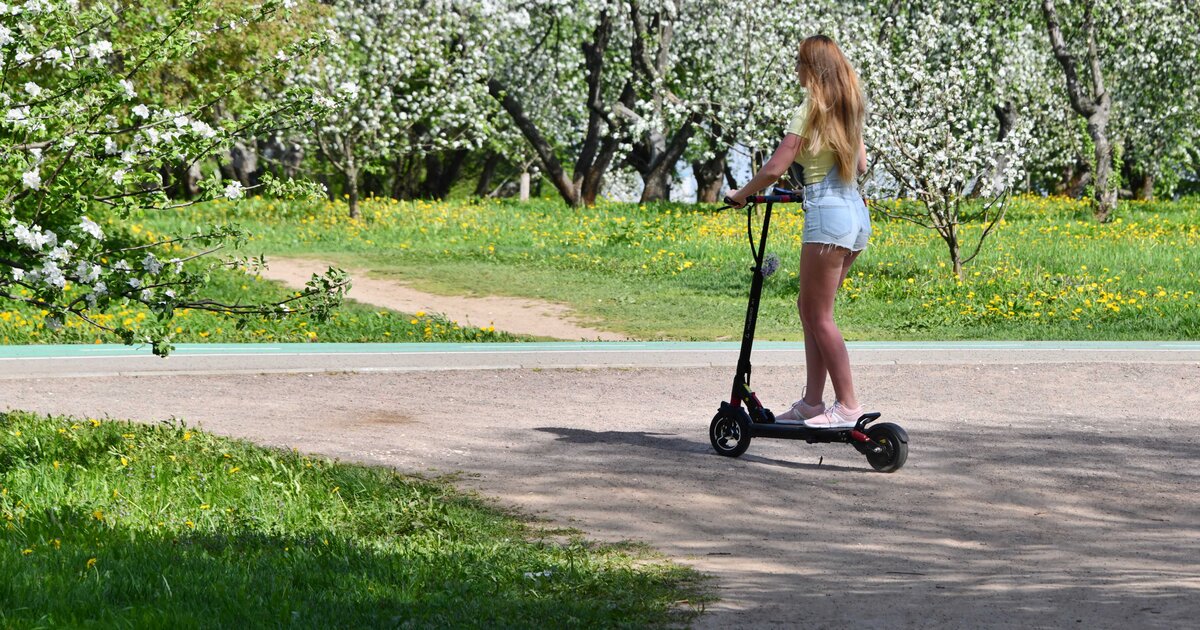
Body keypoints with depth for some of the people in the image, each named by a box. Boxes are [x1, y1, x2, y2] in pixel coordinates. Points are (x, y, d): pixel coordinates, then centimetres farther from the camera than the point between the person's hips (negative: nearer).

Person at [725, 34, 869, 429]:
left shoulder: (811, 110, -10)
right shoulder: (850, 108, 14)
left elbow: (775, 167, -14)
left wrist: (742, 194, 1)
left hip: (827, 215, -9)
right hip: (857, 213, 9)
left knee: (819, 314, -3)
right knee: (808, 307, 14)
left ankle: (848, 405, -5)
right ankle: (813, 401, 14)